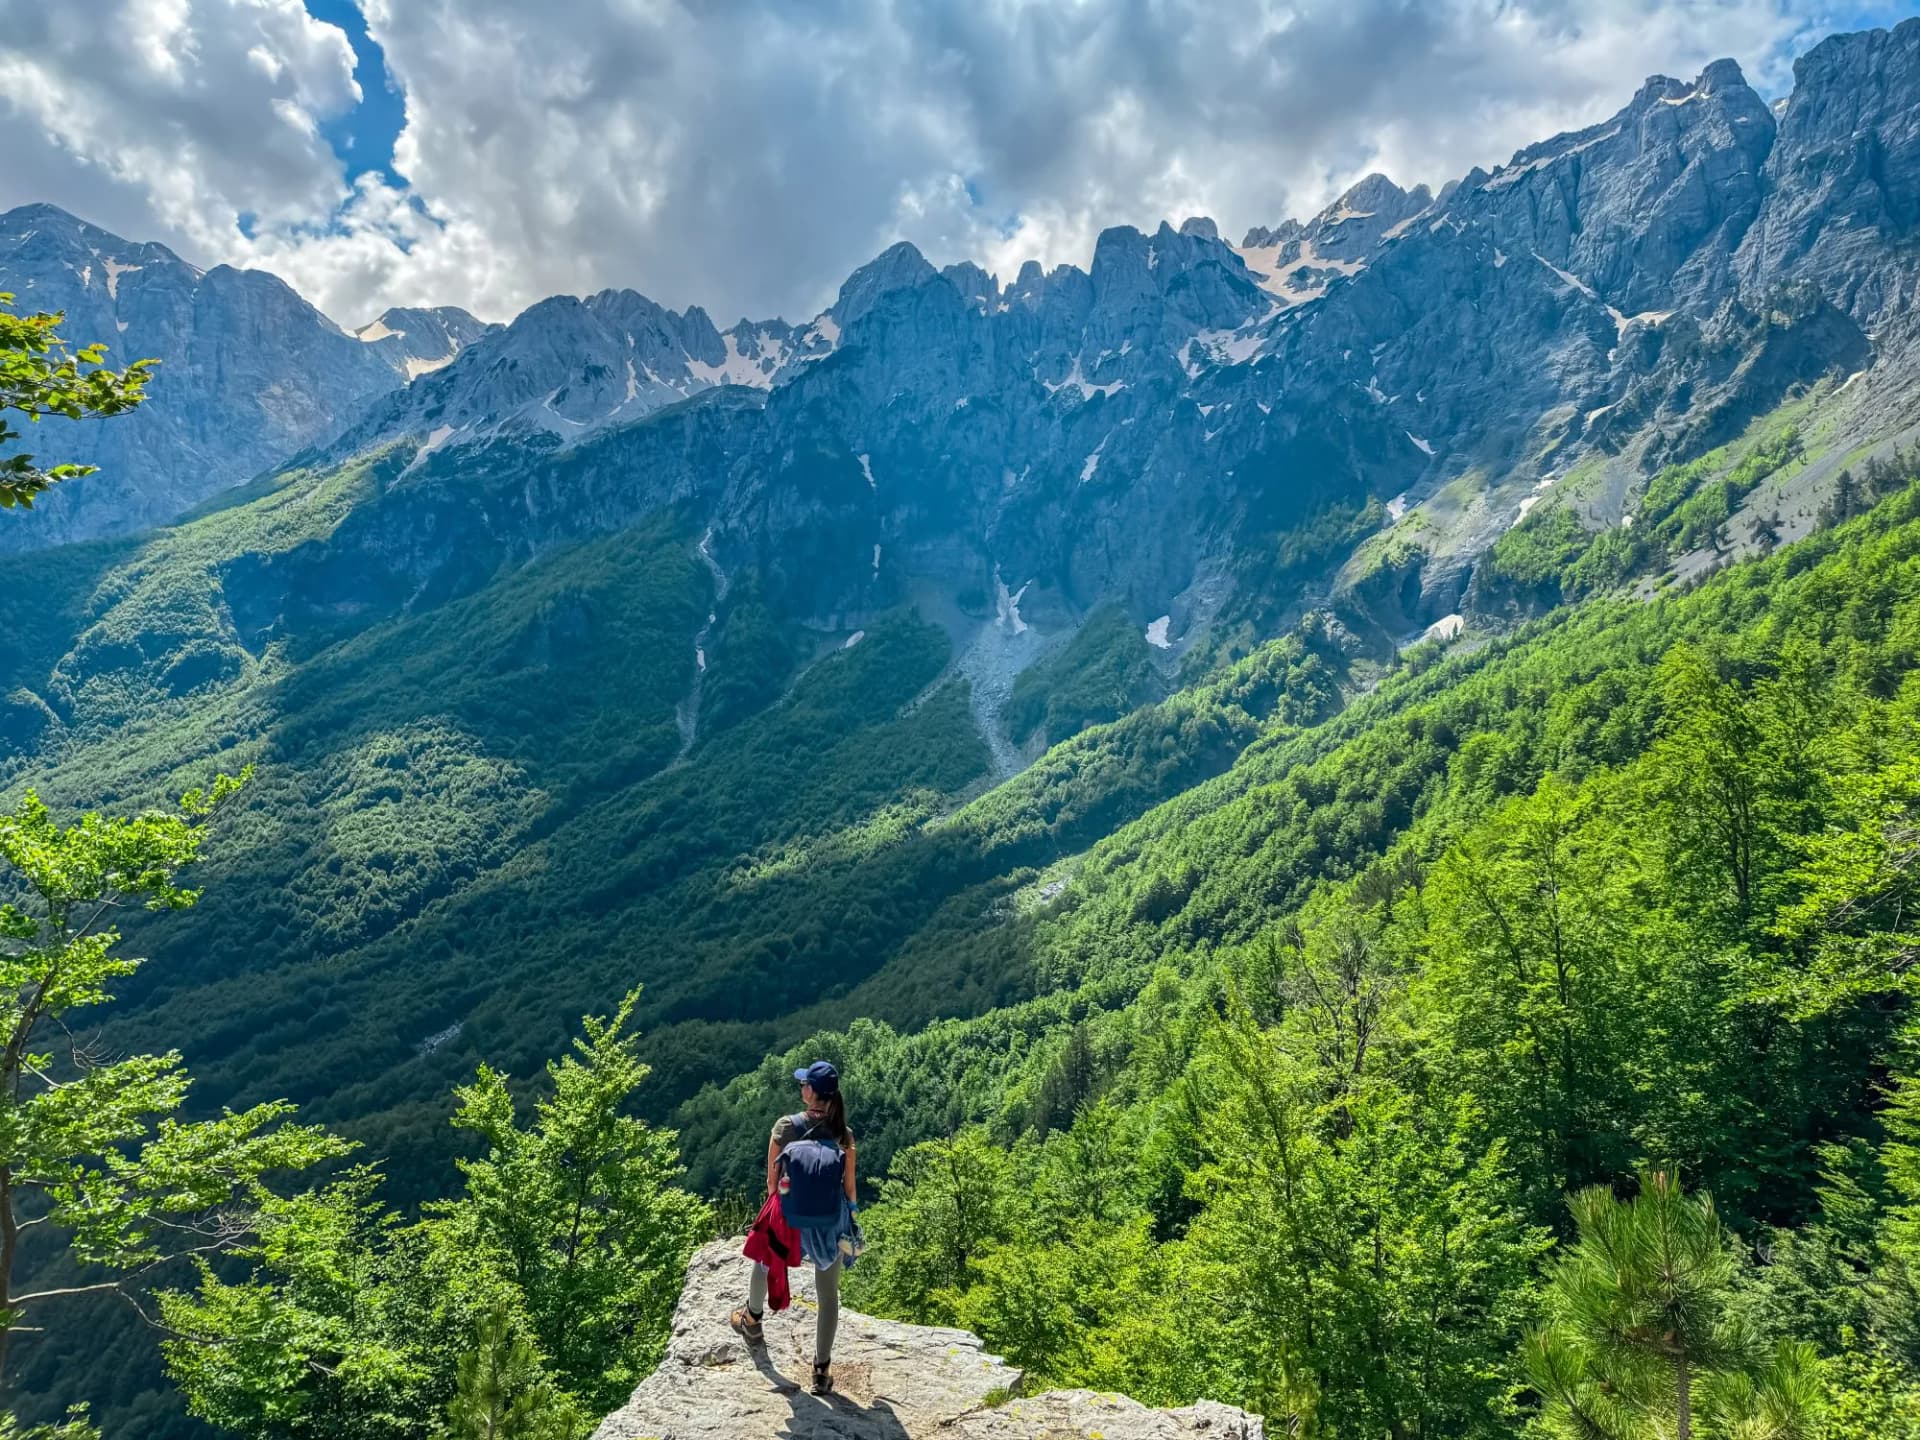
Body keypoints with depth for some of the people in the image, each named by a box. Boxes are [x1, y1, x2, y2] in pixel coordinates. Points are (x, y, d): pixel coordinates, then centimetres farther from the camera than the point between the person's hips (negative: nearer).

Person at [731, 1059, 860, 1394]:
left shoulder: (785, 1127, -16)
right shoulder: (843, 1134, -12)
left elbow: (771, 1180, -7)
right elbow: (849, 1186, -4)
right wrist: (850, 1219, 13)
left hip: (789, 1219, 0)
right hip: (831, 1224, 0)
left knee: (763, 1263, 32)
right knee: (829, 1294, 17)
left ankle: (752, 1321, 55)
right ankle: (822, 1369, 23)